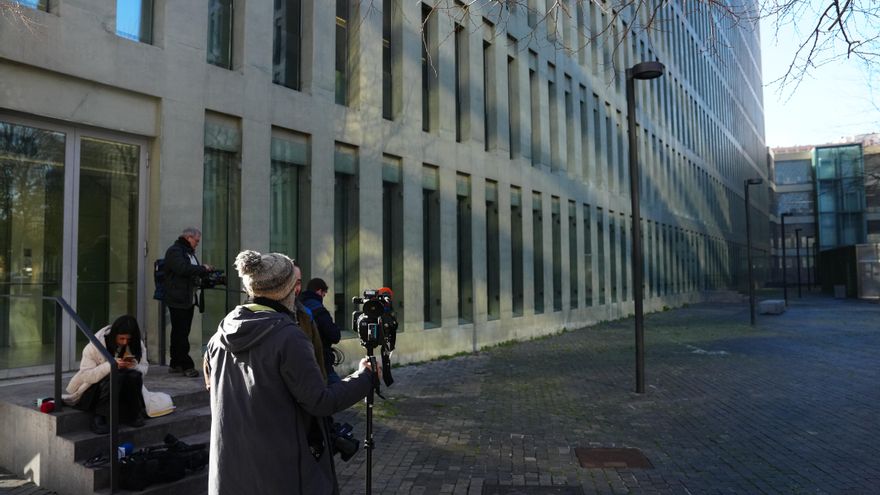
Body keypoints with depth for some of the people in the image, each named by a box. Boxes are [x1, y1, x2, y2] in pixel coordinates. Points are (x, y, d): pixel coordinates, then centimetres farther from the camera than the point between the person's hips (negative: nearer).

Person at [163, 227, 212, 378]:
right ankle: (186, 366, -4)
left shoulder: (189, 252, 21)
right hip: (178, 300, -9)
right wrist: (203, 268, -17)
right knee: (181, 333, -6)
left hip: (189, 299, 9)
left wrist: (206, 272, 9)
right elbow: (183, 269, -26)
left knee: (180, 333, 12)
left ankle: (175, 364, 19)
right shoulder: (174, 251, -9)